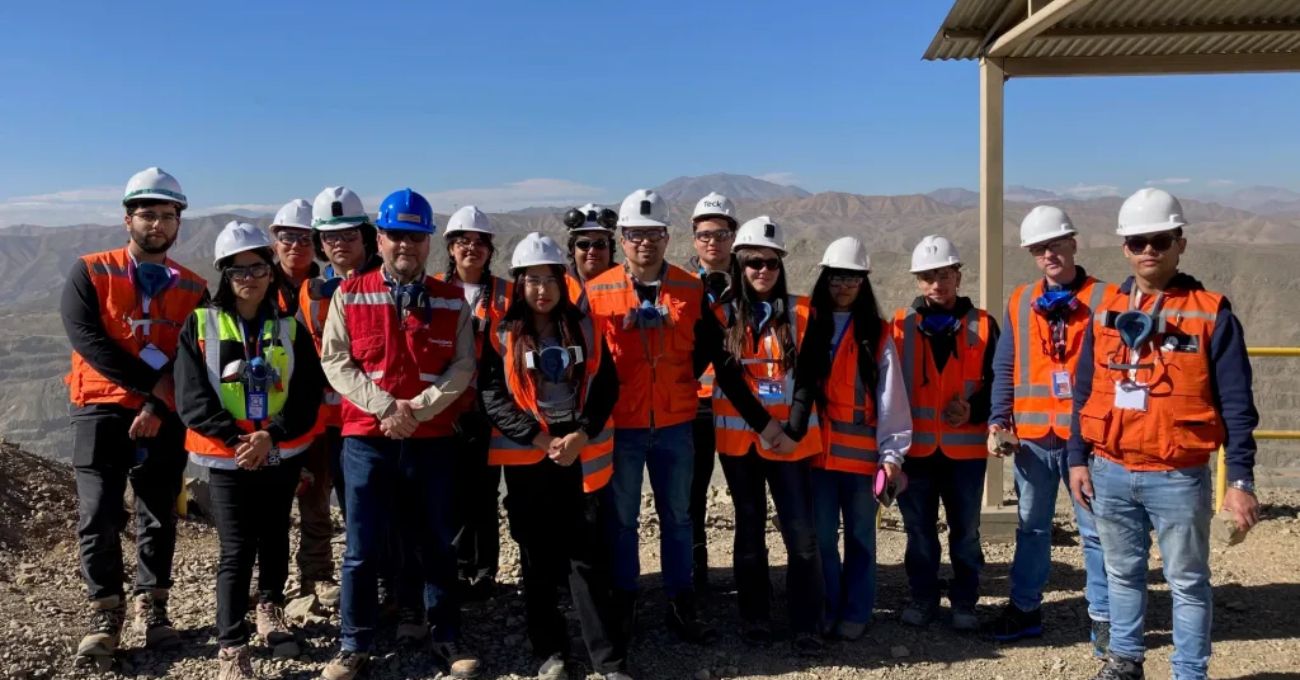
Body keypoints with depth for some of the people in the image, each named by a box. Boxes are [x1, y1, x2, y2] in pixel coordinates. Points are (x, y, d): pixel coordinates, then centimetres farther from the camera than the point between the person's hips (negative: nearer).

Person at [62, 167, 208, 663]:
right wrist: (153, 378, -16)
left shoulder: (194, 289, 4)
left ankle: (151, 609, 24)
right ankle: (105, 615, 13)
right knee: (98, 520, -2)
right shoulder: (90, 273, -1)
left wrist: (159, 405, -15)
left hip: (165, 418, 2)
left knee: (159, 519, 9)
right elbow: (86, 338, -13)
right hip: (101, 412, -2)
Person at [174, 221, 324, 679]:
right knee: (236, 551, -5)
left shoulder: (290, 328, 3)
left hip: (282, 454, 3)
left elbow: (307, 395, -3)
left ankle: (270, 608, 39)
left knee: (274, 537, 17)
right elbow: (191, 397, -8)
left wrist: (270, 436, -17)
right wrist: (234, 438, -18)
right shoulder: (200, 324, -1)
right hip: (226, 457, -2)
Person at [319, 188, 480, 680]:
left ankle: (447, 638, 24)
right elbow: (334, 361, -3)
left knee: (438, 544, 10)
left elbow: (463, 367, -1)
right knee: (364, 548, 3)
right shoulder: (349, 294, 2)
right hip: (367, 436, -1)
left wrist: (418, 408, -13)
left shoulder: (451, 300, 4)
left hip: (434, 438, 1)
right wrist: (383, 406, -14)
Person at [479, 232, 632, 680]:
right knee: (539, 560, 8)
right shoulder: (501, 334, 0)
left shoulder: (584, 327, 7)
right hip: (527, 460, -1)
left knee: (588, 557, 1)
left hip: (583, 456, 1)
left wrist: (581, 434, -12)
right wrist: (540, 438, -15)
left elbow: (606, 385, 3)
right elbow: (493, 397, -6)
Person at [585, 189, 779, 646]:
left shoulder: (692, 291, -1)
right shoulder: (598, 292, -5)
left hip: (675, 427, 1)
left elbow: (722, 362, 1)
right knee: (621, 519, 11)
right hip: (619, 428, -1)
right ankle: (622, 605, 26)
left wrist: (760, 418, 0)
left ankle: (681, 607, 24)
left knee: (676, 517, 12)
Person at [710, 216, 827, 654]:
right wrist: (759, 422, -1)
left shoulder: (801, 312, 2)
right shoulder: (723, 314, 2)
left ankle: (807, 627, 5)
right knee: (750, 529, 11)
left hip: (790, 438, -1)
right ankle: (754, 619, 22)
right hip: (739, 437, 1)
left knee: (802, 533, -5)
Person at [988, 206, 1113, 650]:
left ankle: (1103, 617, 17)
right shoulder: (1019, 302, 8)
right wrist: (998, 420, 0)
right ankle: (1025, 609, 24)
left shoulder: (1104, 300, -1)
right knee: (1031, 527, 13)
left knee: (1096, 529, 5)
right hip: (1032, 436, 3)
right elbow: (1004, 369, 9)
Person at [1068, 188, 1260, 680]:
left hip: (1177, 477, -4)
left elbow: (1236, 404, -6)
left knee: (1188, 583, 7)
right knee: (1122, 574, 17)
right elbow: (1085, 393, 10)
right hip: (1110, 473, 4)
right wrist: (1078, 458, 7)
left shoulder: (1211, 313, -5)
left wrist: (1241, 479, -11)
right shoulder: (1106, 311, 6)